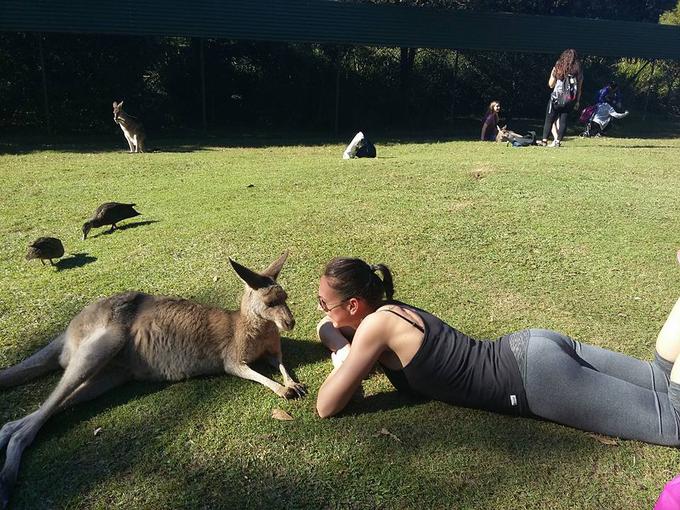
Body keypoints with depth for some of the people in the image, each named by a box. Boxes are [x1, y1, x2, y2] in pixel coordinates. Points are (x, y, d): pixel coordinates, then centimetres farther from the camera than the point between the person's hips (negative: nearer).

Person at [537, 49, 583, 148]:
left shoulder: (558, 68, 0)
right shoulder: (578, 71, 4)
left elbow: (551, 85, 6)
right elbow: (579, 88, 5)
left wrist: (552, 74, 19)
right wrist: (577, 101, 11)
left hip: (556, 98, -2)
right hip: (570, 100, 2)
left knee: (549, 119, 7)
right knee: (563, 120, 8)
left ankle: (544, 140, 5)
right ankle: (558, 141, 3)